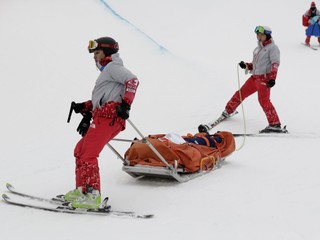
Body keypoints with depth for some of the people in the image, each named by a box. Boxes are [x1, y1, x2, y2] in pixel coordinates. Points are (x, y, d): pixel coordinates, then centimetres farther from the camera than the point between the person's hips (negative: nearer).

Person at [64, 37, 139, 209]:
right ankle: (82, 189, 13)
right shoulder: (107, 71, 33)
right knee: (80, 150, 14)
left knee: (88, 154, -17)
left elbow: (133, 80, -14)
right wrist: (84, 107, 23)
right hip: (104, 117, 10)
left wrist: (126, 104, -22)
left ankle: (92, 195, -23)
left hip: (109, 116, -10)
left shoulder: (113, 66, 2)